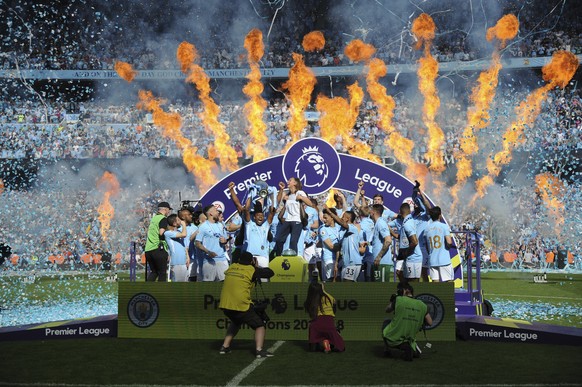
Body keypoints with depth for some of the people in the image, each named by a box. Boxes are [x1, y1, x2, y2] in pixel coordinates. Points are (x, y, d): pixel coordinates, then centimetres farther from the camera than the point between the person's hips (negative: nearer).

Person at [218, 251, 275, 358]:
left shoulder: (231, 267, 12)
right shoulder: (252, 270, -1)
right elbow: (271, 273, 6)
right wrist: (258, 267, 21)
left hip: (225, 305, 6)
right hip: (241, 306, -6)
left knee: (235, 322, 34)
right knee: (260, 325, 8)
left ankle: (225, 347, 28)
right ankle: (259, 350, -11)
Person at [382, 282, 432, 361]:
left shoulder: (398, 300, -11)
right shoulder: (422, 305, -1)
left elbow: (387, 310, 6)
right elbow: (430, 322, 4)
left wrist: (392, 300, 16)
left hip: (393, 339, -4)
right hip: (409, 338, 4)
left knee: (386, 322, 29)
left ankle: (387, 348, 16)